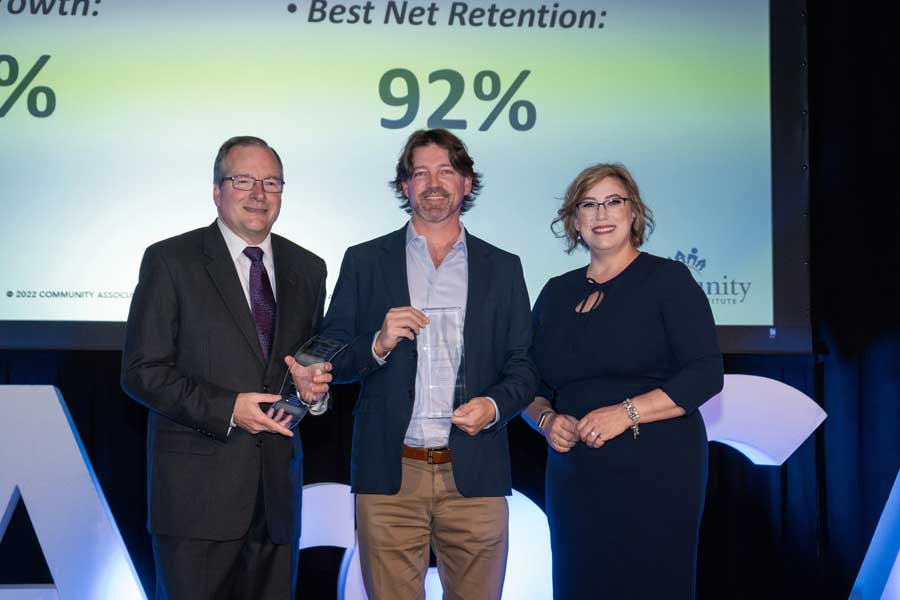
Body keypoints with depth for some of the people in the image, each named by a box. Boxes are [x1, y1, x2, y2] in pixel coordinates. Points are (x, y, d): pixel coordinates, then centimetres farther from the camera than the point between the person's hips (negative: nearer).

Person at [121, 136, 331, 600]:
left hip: (278, 489, 4)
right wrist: (226, 409, -17)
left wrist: (314, 384, -3)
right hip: (197, 489, -4)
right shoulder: (170, 261, -3)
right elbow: (141, 371, -7)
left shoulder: (307, 268, 12)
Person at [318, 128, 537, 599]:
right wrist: (378, 345, -13)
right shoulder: (364, 261, 8)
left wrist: (495, 404, -9)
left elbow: (524, 365, 10)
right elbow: (331, 361, 6)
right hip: (389, 473, -1)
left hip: (474, 473, 1)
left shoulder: (502, 268, 11)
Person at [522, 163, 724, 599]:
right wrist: (546, 419, -5)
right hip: (574, 478, 4)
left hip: (655, 474, -4)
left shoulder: (668, 280, -1)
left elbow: (706, 374, -9)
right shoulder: (556, 293, 14)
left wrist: (627, 412, -18)